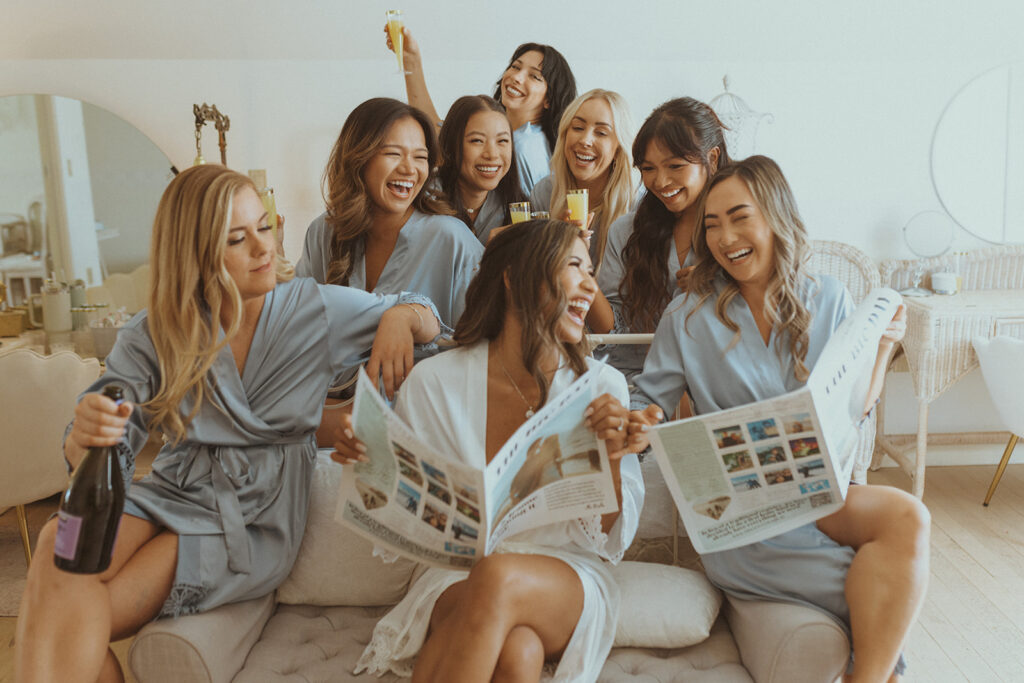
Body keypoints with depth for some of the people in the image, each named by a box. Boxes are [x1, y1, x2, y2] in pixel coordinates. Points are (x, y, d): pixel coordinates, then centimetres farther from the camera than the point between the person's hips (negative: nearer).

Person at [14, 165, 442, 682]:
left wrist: (400, 318, -16)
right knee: (62, 543, -29)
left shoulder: (315, 309, -1)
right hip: (170, 493, 3)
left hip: (259, 521, -3)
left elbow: (427, 318, 10)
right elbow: (106, 459, -2)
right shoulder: (151, 337, 2)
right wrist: (86, 437, -28)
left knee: (70, 624, -21)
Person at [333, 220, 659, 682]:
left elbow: (611, 540, 1)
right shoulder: (433, 382, -3)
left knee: (500, 578, -35)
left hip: (567, 580, 2)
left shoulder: (602, 387, 0)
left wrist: (611, 461, -17)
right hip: (458, 575, -1)